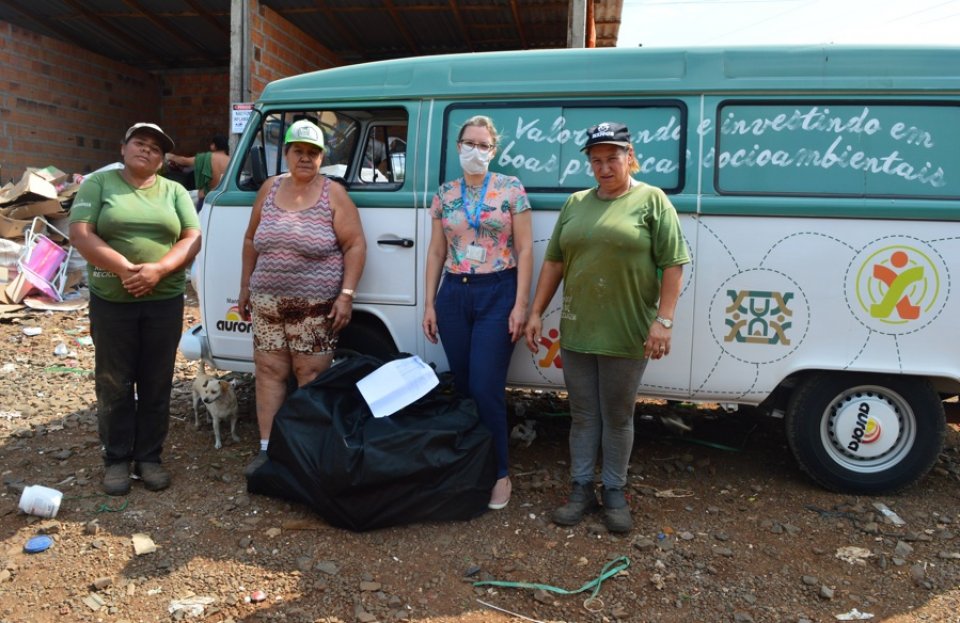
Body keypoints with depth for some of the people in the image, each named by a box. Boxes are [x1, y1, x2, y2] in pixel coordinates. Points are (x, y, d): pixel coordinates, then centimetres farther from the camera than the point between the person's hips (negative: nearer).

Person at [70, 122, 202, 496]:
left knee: (156, 385, 7)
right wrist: (125, 269, -20)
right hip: (111, 300, -1)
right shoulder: (98, 183, 4)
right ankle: (117, 459, 18)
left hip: (165, 301, 2)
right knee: (113, 384, 5)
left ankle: (150, 457, 19)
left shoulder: (175, 191, 9)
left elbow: (192, 239, -1)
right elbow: (80, 234, -7)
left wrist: (158, 269, -18)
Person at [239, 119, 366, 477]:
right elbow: (251, 240, 17)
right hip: (267, 301, 4)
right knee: (269, 371, 6)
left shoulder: (333, 194, -3)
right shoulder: (269, 189, 10)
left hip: (316, 305, -4)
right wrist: (245, 287, 16)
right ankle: (267, 449, 15)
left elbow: (355, 245, -7)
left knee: (311, 375, 0)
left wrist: (346, 294, -14)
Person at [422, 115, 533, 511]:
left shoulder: (510, 189, -1)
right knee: (462, 386, 10)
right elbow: (436, 252, 11)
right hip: (454, 295, 4)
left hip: (498, 294, -4)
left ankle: (499, 474, 8)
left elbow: (524, 249, -3)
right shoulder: (445, 194, 9)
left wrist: (520, 304, -10)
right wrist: (429, 304, 7)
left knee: (486, 389, -7)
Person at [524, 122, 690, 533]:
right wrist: (536, 312, 8)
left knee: (618, 418, 10)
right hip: (576, 331, 4)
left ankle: (614, 492, 25)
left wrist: (663, 319, -14)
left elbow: (673, 265, -6)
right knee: (582, 416, 13)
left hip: (627, 335, -4)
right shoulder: (575, 203, 11)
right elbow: (554, 262, 13)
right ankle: (581, 490, 26)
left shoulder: (652, 200, -2)